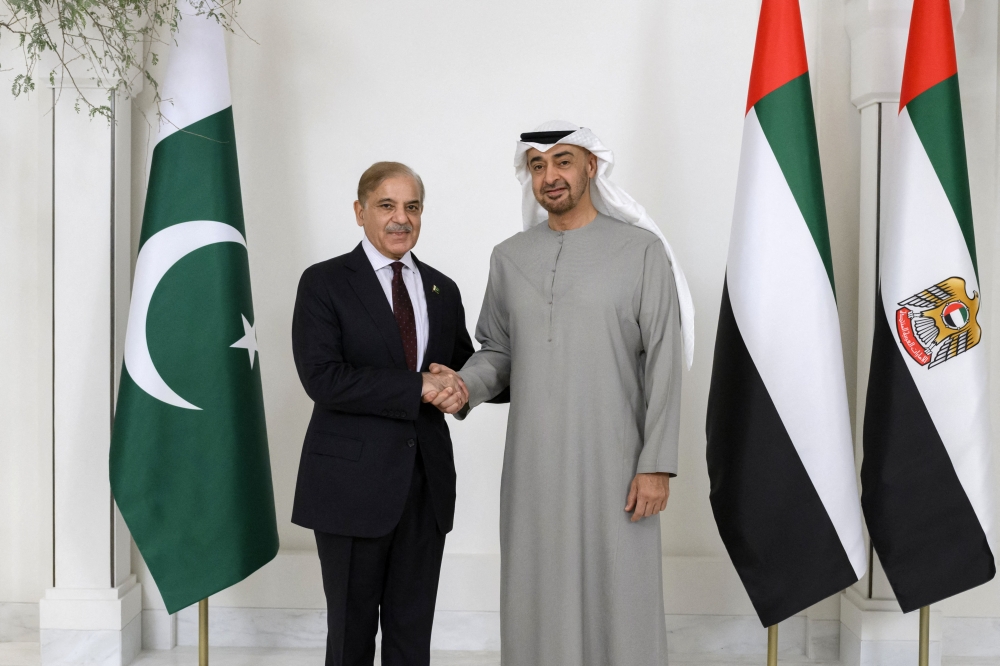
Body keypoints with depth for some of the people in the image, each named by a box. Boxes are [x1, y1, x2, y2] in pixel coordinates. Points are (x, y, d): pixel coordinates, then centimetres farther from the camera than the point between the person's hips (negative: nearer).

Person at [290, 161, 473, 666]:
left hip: (426, 482, 4)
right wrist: (419, 387, -19)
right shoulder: (324, 282, -3)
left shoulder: (442, 290, 11)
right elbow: (321, 378, -15)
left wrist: (458, 387, -6)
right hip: (354, 482, -4)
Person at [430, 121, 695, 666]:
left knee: (619, 601, 2)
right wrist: (467, 386, -6)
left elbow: (663, 364, -4)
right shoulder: (508, 257, 11)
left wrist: (656, 464, -9)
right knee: (536, 602, 9)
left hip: (612, 463, -3)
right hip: (531, 464, 3)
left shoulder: (641, 249, -1)